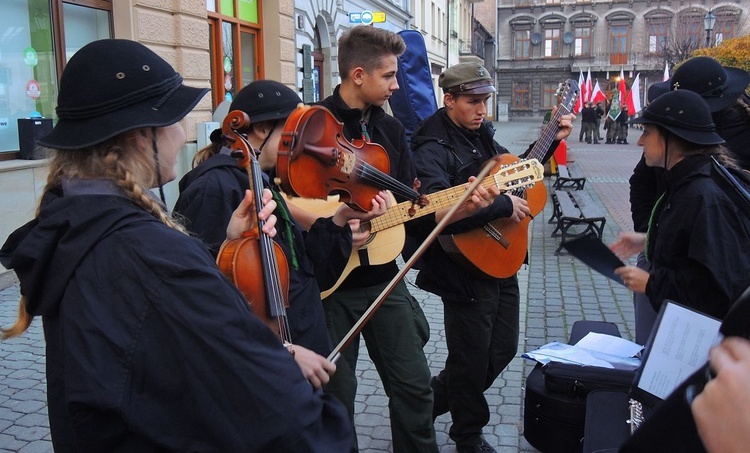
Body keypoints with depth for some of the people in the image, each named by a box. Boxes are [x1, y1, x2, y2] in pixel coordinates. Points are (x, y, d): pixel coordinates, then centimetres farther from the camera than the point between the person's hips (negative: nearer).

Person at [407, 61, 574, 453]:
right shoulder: (433, 149, -18)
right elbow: (437, 214, -34)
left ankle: (432, 400, 37)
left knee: (503, 349, 19)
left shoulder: (482, 133, 8)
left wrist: (553, 140, 15)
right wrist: (503, 205, -27)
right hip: (466, 270, -8)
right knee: (472, 361, 8)